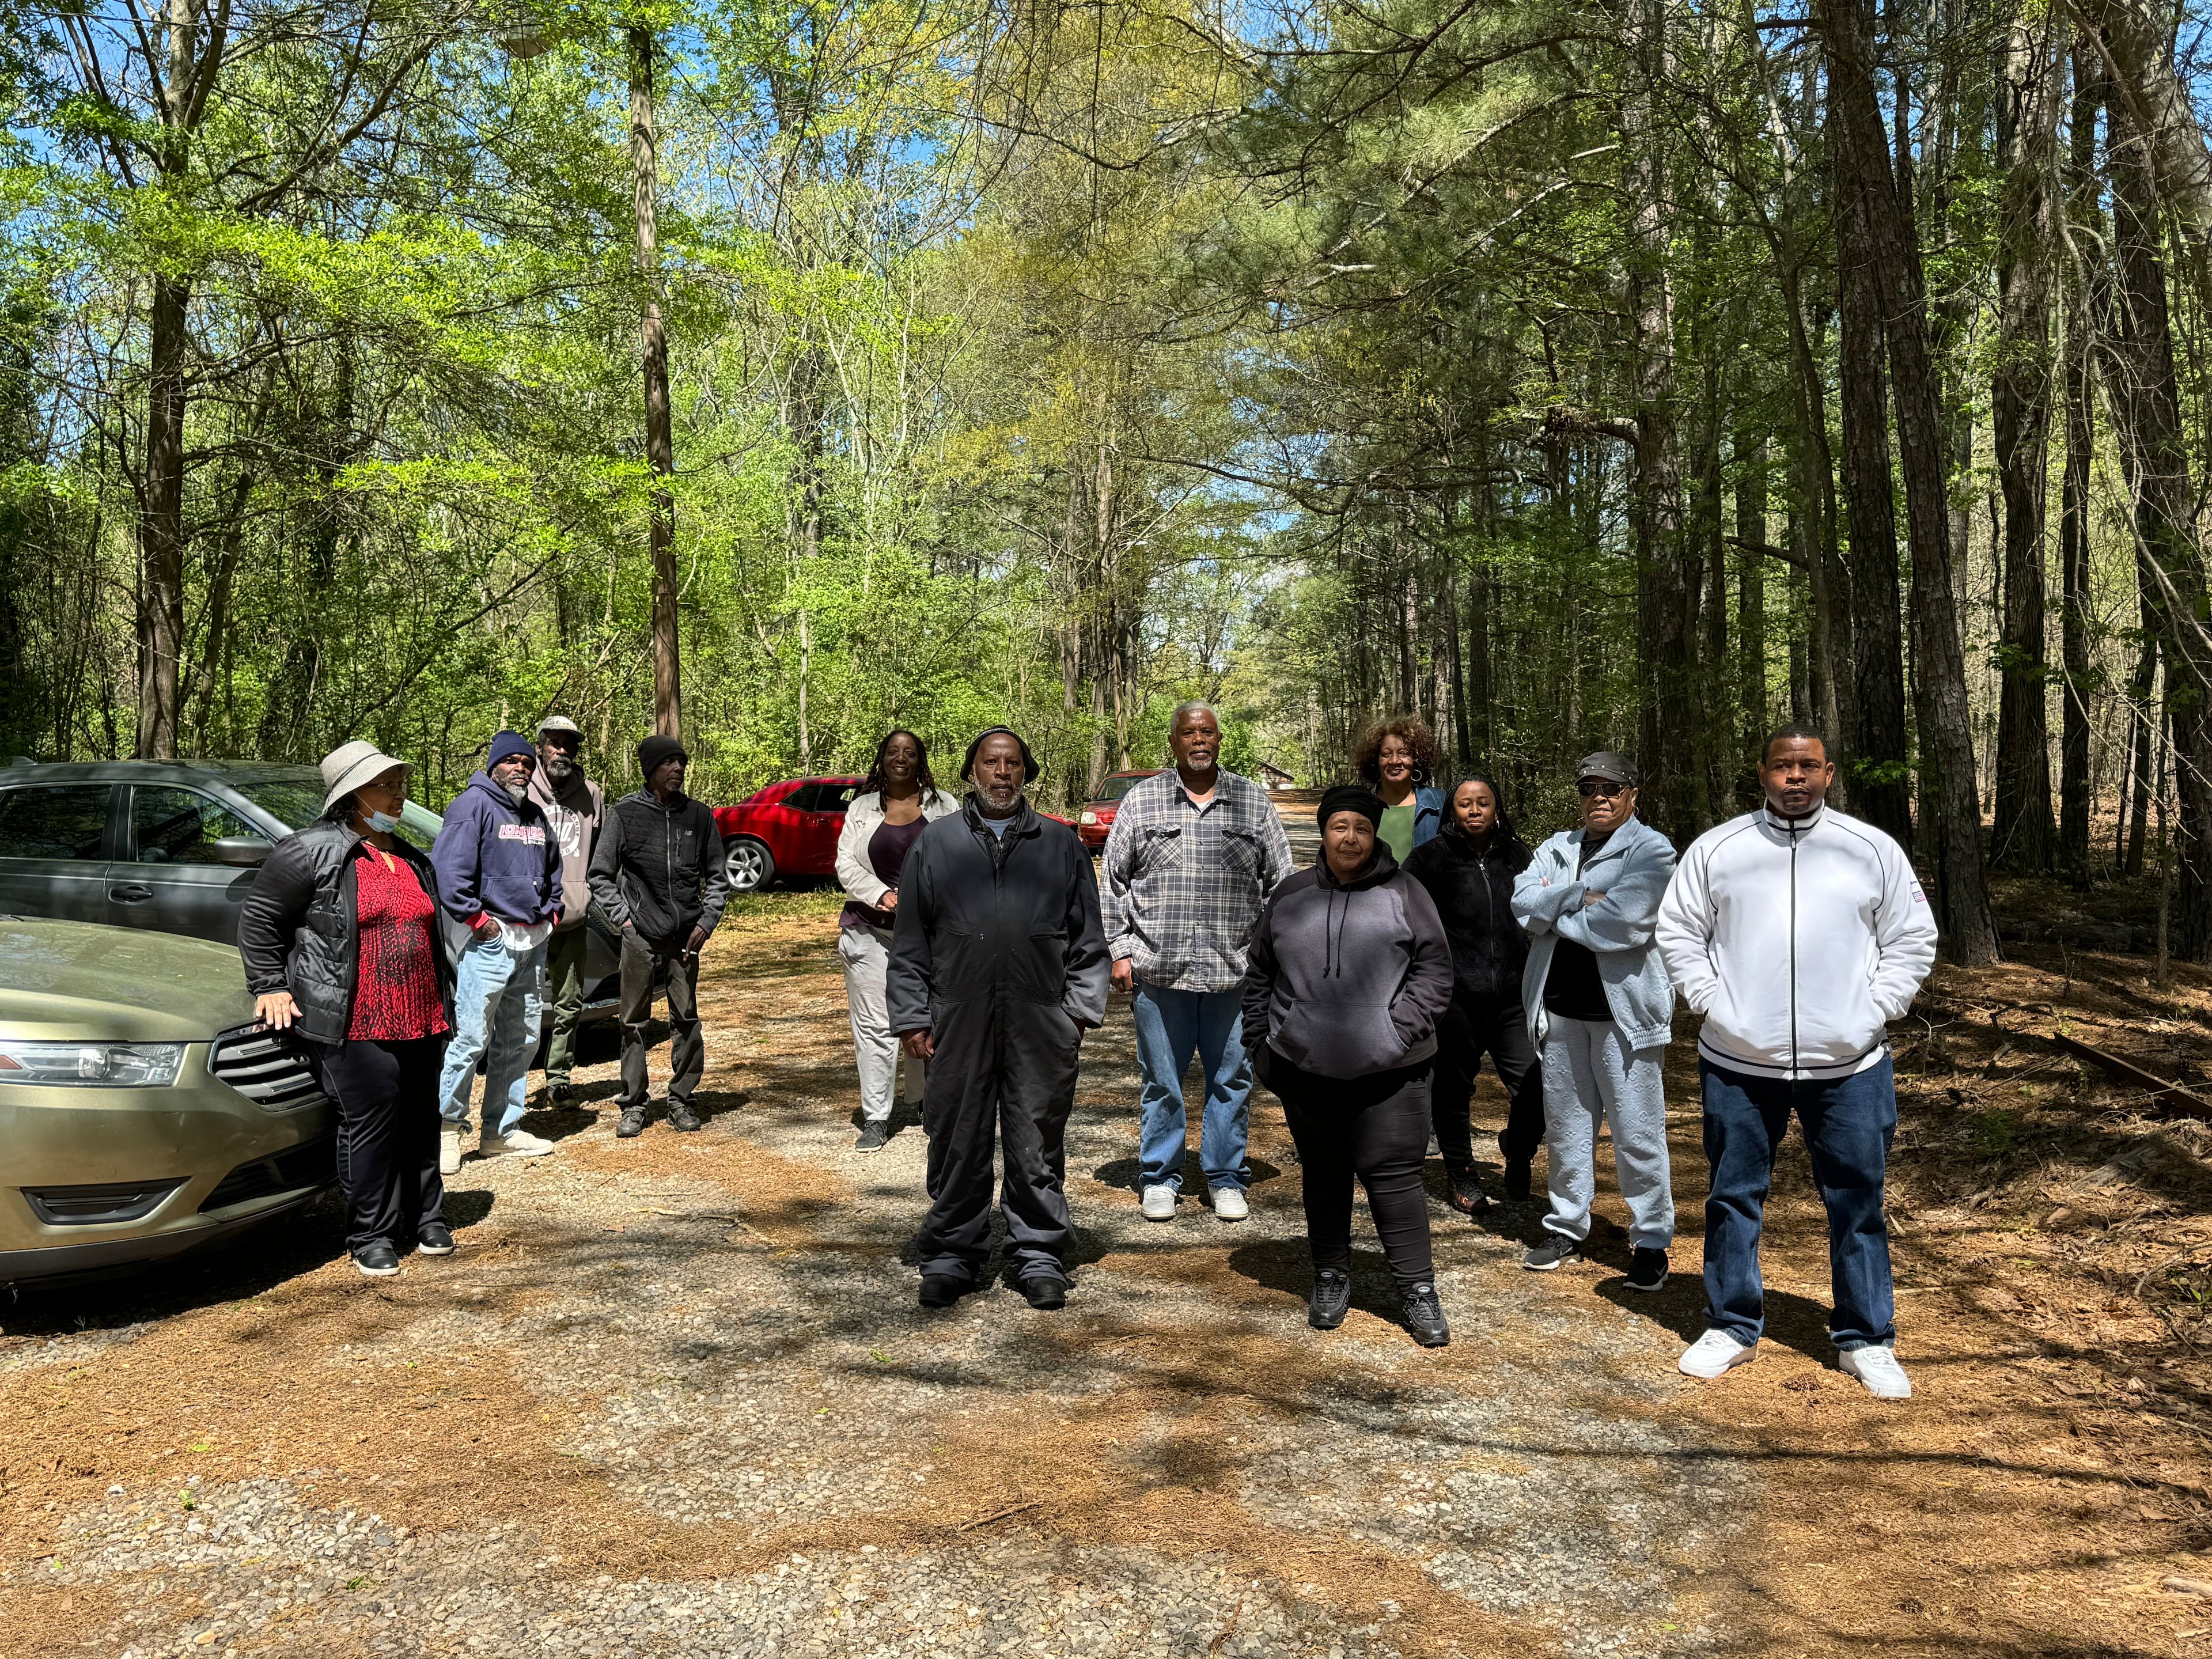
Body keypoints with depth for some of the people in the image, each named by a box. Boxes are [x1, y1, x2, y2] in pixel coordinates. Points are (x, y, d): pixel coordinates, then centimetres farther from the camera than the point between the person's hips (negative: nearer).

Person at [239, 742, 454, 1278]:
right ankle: (371, 1237, 7)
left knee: (420, 1119, 11)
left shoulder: (412, 858, 17)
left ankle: (426, 1219, 24)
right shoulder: (312, 850, -5)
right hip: (354, 1024, -6)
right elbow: (259, 918, -1)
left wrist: (443, 1006, 25)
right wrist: (271, 987, -5)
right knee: (371, 1121, -5)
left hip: (419, 1020, 7)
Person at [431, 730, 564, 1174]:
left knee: (521, 1040, 11)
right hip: (491, 939, -8)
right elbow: (447, 869, -16)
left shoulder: (535, 816, 19)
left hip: (533, 944, 8)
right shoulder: (474, 805, -6)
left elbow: (553, 868, 32)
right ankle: (447, 1128, 2)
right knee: (471, 1037, -9)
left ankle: (501, 1130, 20)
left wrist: (550, 912, 19)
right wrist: (476, 918, -15)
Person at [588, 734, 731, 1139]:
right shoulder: (625, 814, 1)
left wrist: (707, 922, 2)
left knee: (687, 1020, 4)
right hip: (639, 936, -2)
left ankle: (680, 1100, 15)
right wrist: (623, 918, -2)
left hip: (686, 937, 2)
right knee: (635, 1024, 3)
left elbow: (717, 877, 13)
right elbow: (601, 875, 7)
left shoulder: (699, 815, 7)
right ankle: (632, 1105, 12)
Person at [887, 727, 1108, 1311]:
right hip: (958, 1020, 0)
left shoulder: (1061, 843, 11)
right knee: (957, 1141, 6)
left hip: (1040, 1022, 0)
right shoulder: (936, 843, 11)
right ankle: (951, 1253, 20)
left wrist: (1081, 1010, 3)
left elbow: (1088, 937, 11)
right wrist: (911, 1016, 3)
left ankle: (1039, 1255, 18)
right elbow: (910, 940, 9)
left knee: (1038, 1142, 5)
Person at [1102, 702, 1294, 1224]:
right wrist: (1120, 951, 2)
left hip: (1234, 970, 1)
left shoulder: (1253, 801, 8)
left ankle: (1226, 1179, 22)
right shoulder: (1141, 800, 6)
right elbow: (1112, 881, 8)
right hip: (1158, 970, 0)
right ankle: (1159, 1178, 22)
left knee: (1231, 1080, 7)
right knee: (1161, 1080, 7)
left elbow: (1280, 880, 11)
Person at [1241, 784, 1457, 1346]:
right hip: (1306, 1069, 3)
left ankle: (1419, 1290, 10)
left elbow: (1435, 969, 0)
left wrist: (1401, 1028, -11)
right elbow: (1260, 976, 15)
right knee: (1323, 1175, 13)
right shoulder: (1292, 895, 9)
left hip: (1388, 1069, -3)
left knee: (1394, 1173, -2)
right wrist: (1260, 1043, 9)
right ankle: (1331, 1277, 29)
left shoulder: (1404, 893, 2)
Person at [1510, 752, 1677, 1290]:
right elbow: (1523, 904, -4)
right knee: (1565, 1125, 14)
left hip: (1624, 1009, -5)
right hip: (1560, 1009, 5)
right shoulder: (1557, 849, 12)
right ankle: (1566, 1228, 27)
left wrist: (1555, 910, -8)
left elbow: (1625, 924, -20)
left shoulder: (1652, 850, -5)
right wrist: (1582, 897, -16)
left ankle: (1651, 1241, 13)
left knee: (1637, 1134, 0)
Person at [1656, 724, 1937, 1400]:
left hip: (1848, 1065, 0)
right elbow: (1678, 933, 5)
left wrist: (1869, 1015, -4)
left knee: (1859, 1204, 7)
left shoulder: (1875, 851, 4)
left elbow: (1913, 942, 7)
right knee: (1734, 1197, 9)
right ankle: (1732, 1326, 24)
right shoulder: (1716, 849, 2)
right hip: (1738, 1063, 0)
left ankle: (1866, 1339, 23)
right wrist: (1714, 1003, -6)